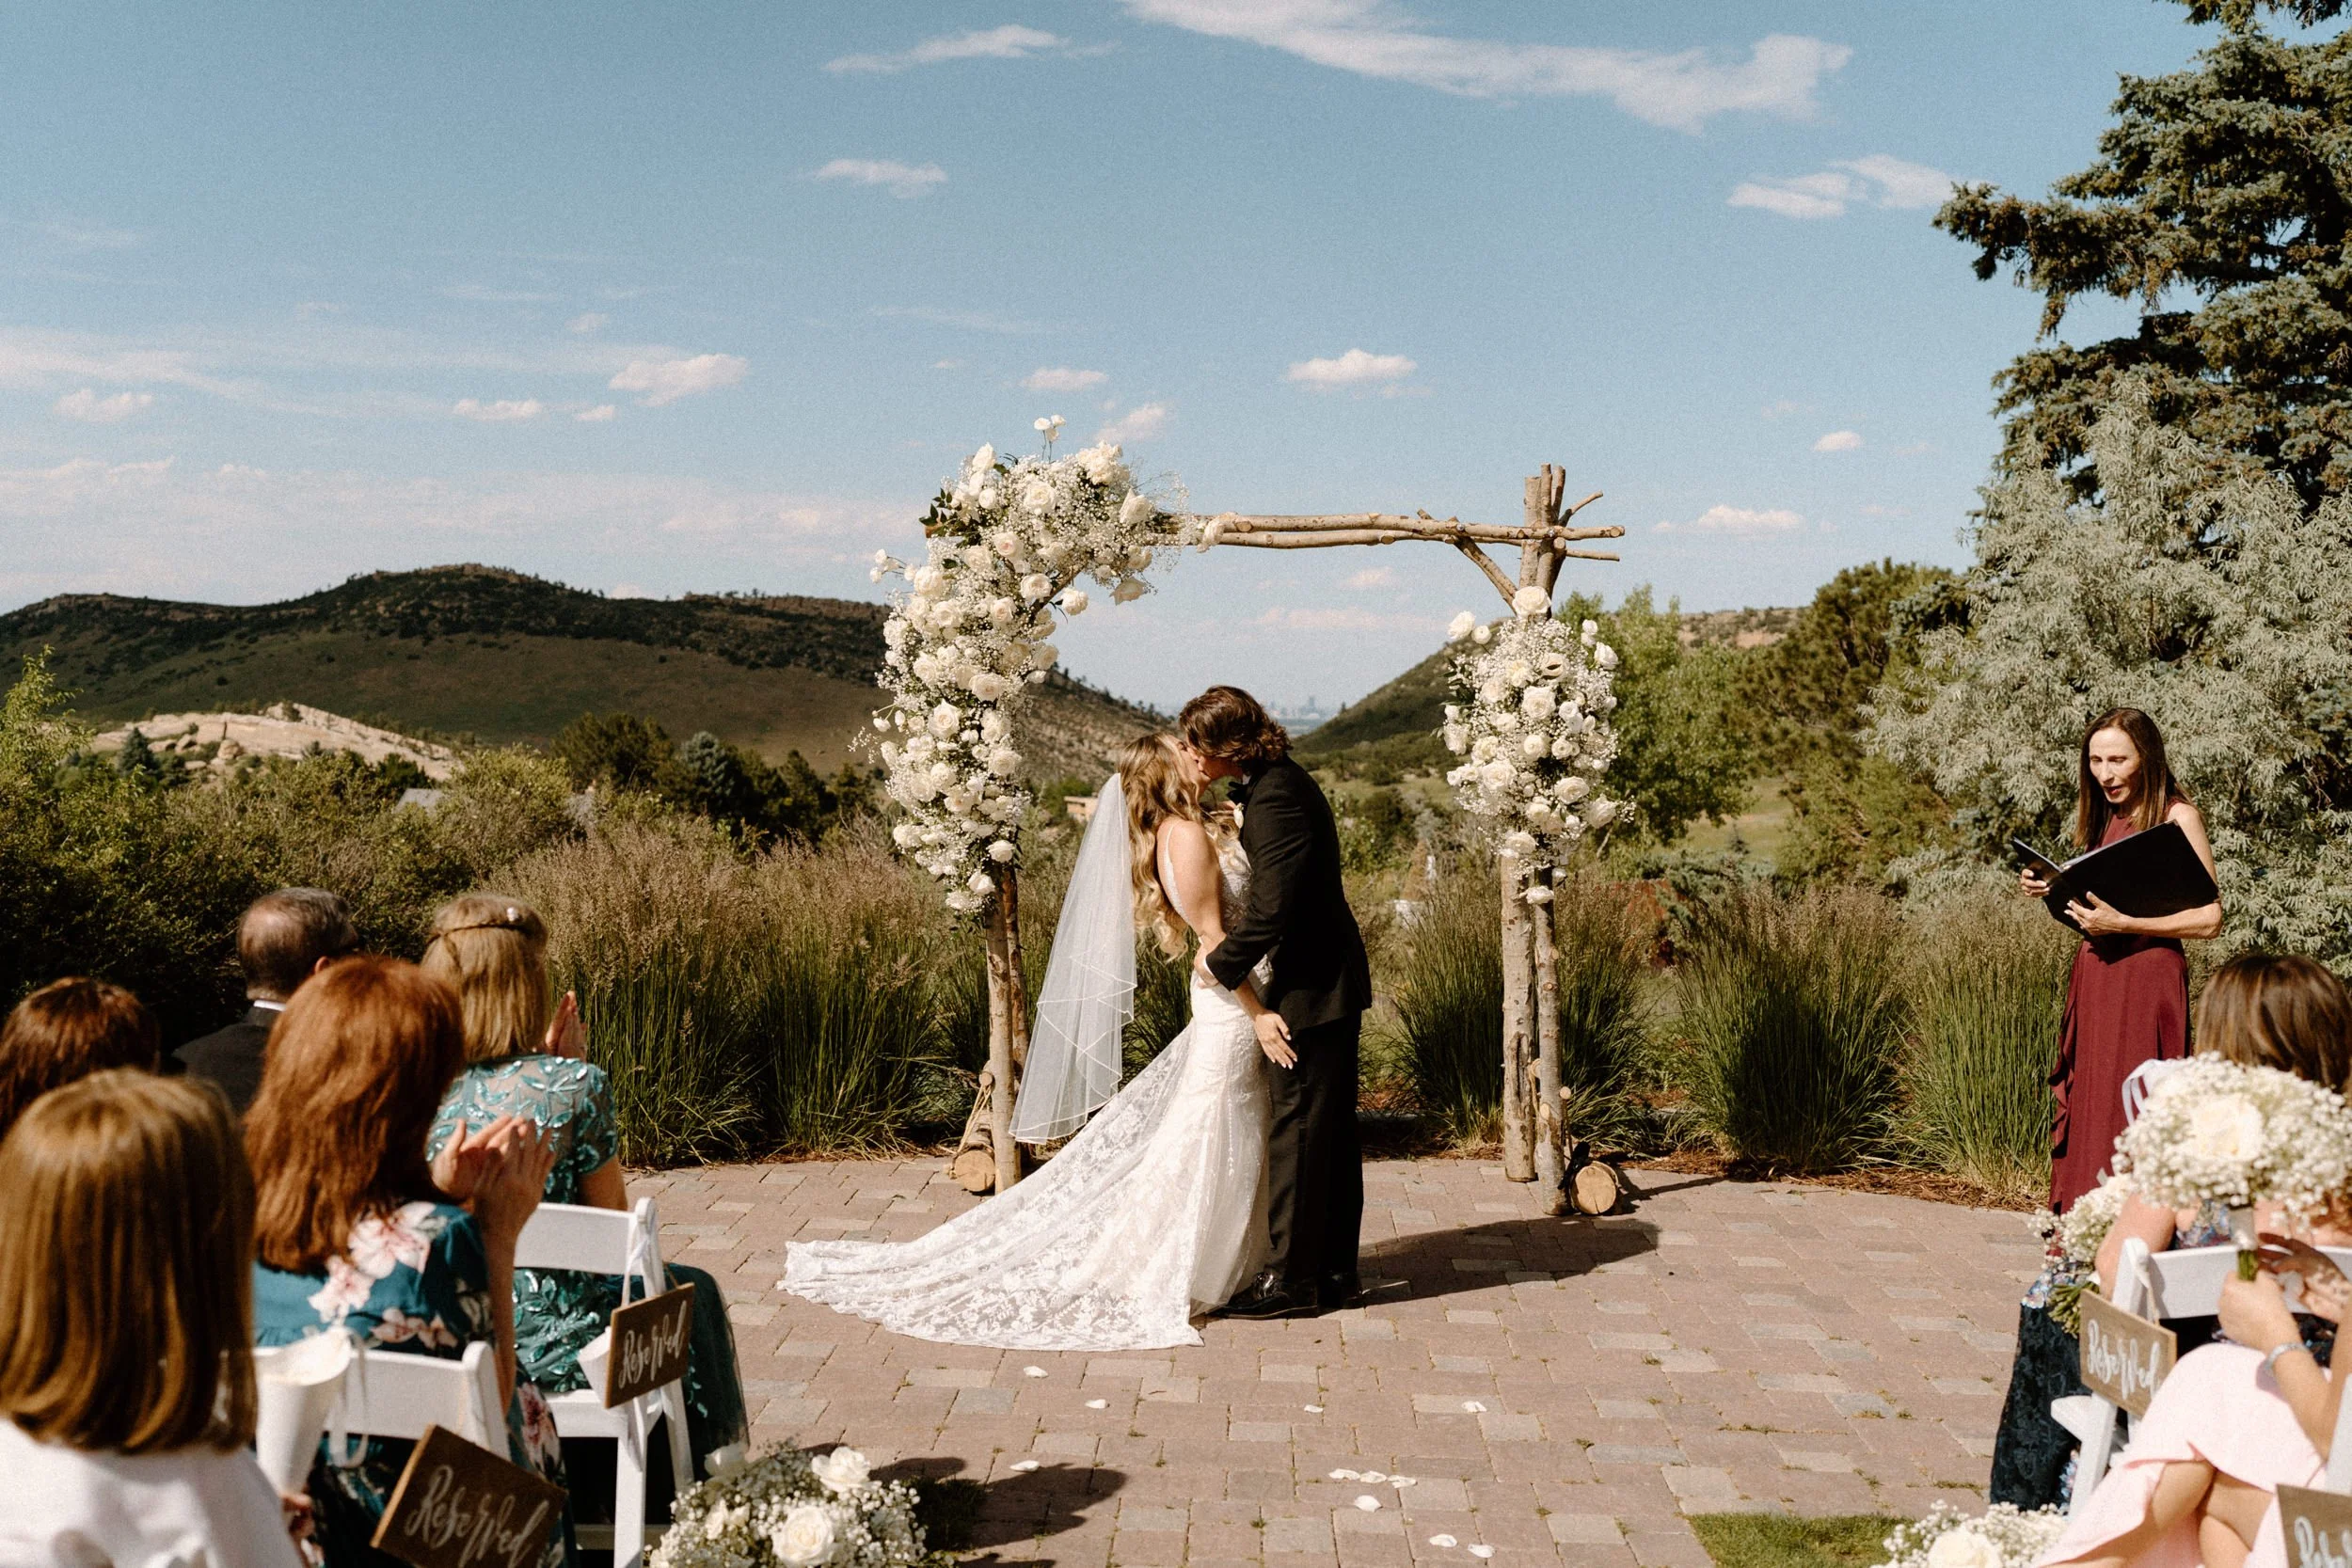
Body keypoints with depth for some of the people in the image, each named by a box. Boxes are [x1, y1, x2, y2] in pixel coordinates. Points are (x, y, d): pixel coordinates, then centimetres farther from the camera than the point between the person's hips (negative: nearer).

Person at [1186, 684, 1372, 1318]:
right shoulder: (1276, 780, 10)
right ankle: (1333, 1269, 24)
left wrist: (1221, 964, -12)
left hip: (1314, 987, -10)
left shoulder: (1275, 798, -22)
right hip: (1329, 979, 10)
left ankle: (1291, 1277, 6)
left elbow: (1272, 909, -26)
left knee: (1297, 1130, -3)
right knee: (1330, 1129, 15)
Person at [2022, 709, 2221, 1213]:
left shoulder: (2177, 817, -7)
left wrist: (2124, 924, -20)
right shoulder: (2104, 817, 15)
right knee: (2085, 1107, 7)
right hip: (2093, 976, 7)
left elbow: (2209, 918, -12)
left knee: (2131, 1114, -7)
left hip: (2147, 978, -7)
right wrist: (2052, 889, 6)